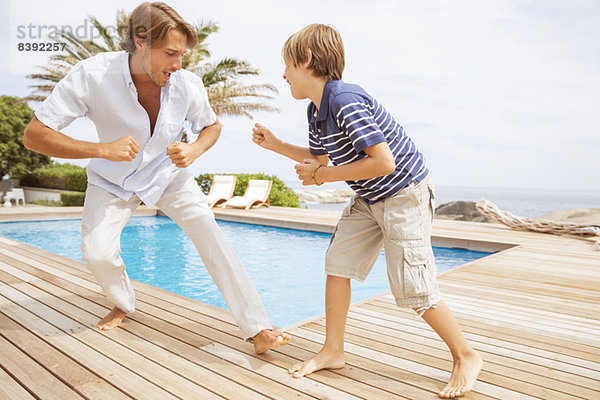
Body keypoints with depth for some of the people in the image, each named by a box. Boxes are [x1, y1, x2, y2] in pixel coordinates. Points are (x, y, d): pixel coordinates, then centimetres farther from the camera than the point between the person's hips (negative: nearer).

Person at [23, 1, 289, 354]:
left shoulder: (187, 83, -23)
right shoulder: (93, 75, -28)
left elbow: (212, 126, -2)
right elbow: (34, 135, -25)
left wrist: (195, 150, -25)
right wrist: (101, 149, -40)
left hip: (168, 174, 0)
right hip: (113, 179, 0)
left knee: (210, 234, -18)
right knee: (98, 252, -14)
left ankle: (257, 329, -14)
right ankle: (124, 304, 23)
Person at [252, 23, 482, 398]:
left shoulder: (346, 101, -26)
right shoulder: (316, 112, 5)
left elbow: (383, 162, -31)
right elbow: (320, 157, 20)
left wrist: (322, 176, -22)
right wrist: (275, 144, 13)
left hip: (405, 193, -9)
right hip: (369, 198, 9)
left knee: (412, 287, -8)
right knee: (338, 262, 3)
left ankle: (467, 357, 15)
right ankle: (333, 350, 17)